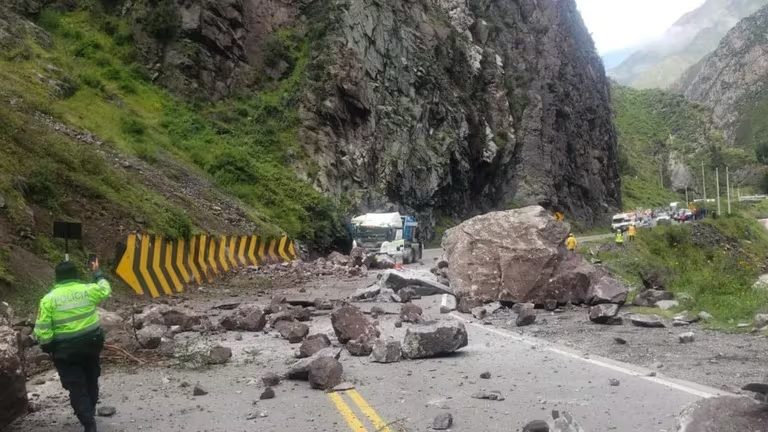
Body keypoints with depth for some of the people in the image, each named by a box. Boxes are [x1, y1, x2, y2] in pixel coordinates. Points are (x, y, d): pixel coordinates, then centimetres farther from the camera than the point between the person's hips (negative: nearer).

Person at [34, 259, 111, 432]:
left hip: (65, 350, -3)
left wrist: (47, 346, 4)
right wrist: (97, 273, 30)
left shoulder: (49, 299, -12)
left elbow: (42, 331, -13)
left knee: (76, 387, 3)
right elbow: (106, 290, 17)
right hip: (91, 344, 3)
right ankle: (90, 412, 40)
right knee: (91, 380, 23)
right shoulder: (88, 290, -7)